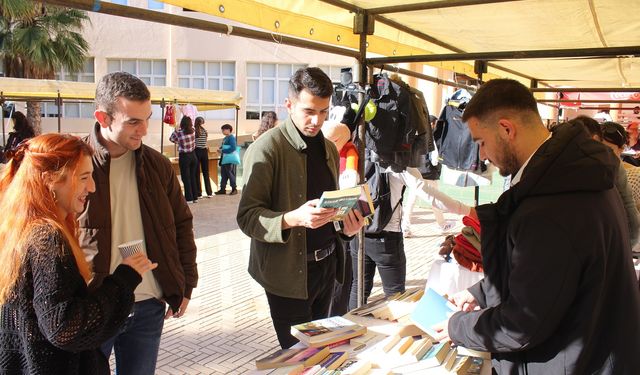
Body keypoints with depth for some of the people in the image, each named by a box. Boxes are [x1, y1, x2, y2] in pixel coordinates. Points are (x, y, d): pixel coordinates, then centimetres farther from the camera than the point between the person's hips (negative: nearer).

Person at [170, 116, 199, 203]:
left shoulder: (178, 132, -14)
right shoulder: (193, 130, -4)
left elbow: (171, 139, 5)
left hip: (184, 157, -4)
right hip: (193, 155, 4)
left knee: (186, 178, 3)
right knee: (193, 177, 12)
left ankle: (189, 198, 3)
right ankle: (195, 197, 17)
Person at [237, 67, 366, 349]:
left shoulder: (329, 149, 11)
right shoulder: (266, 148, -13)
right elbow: (247, 217, -17)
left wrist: (347, 226, -1)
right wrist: (293, 219, -34)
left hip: (327, 264, 7)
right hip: (289, 271, -7)